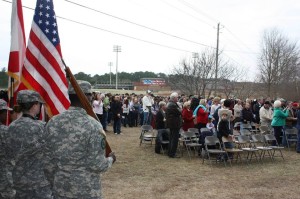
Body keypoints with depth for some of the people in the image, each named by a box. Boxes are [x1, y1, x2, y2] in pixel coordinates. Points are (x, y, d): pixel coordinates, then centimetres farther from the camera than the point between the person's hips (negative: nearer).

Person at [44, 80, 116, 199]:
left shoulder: (53, 123, -5)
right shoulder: (93, 125, -17)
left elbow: (47, 161, -1)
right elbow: (97, 165, -17)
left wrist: (53, 184, 13)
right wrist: (110, 159, 4)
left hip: (60, 188, 4)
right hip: (86, 189, -4)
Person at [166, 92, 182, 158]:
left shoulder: (169, 104, 12)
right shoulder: (173, 105, -21)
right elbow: (179, 112, -22)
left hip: (170, 123, 11)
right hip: (175, 124, -11)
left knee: (172, 138, 18)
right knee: (175, 139, -5)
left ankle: (170, 152, 25)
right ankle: (172, 154, -2)